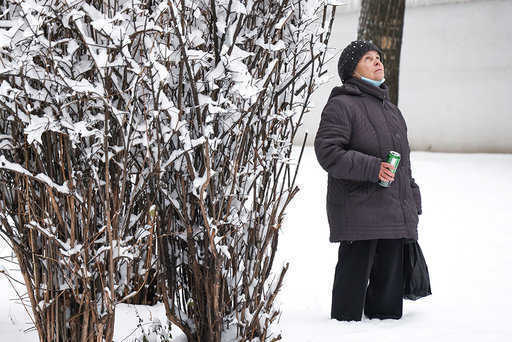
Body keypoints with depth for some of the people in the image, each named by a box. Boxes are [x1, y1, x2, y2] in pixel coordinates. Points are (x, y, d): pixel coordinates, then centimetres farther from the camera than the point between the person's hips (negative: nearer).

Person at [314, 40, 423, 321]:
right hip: (358, 211, -8)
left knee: (389, 279, 10)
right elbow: (327, 151, -15)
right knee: (354, 277, -5)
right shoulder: (341, 105, -5)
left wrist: (412, 204, 21)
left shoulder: (391, 109, 22)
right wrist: (372, 168, -22)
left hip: (394, 213, 8)